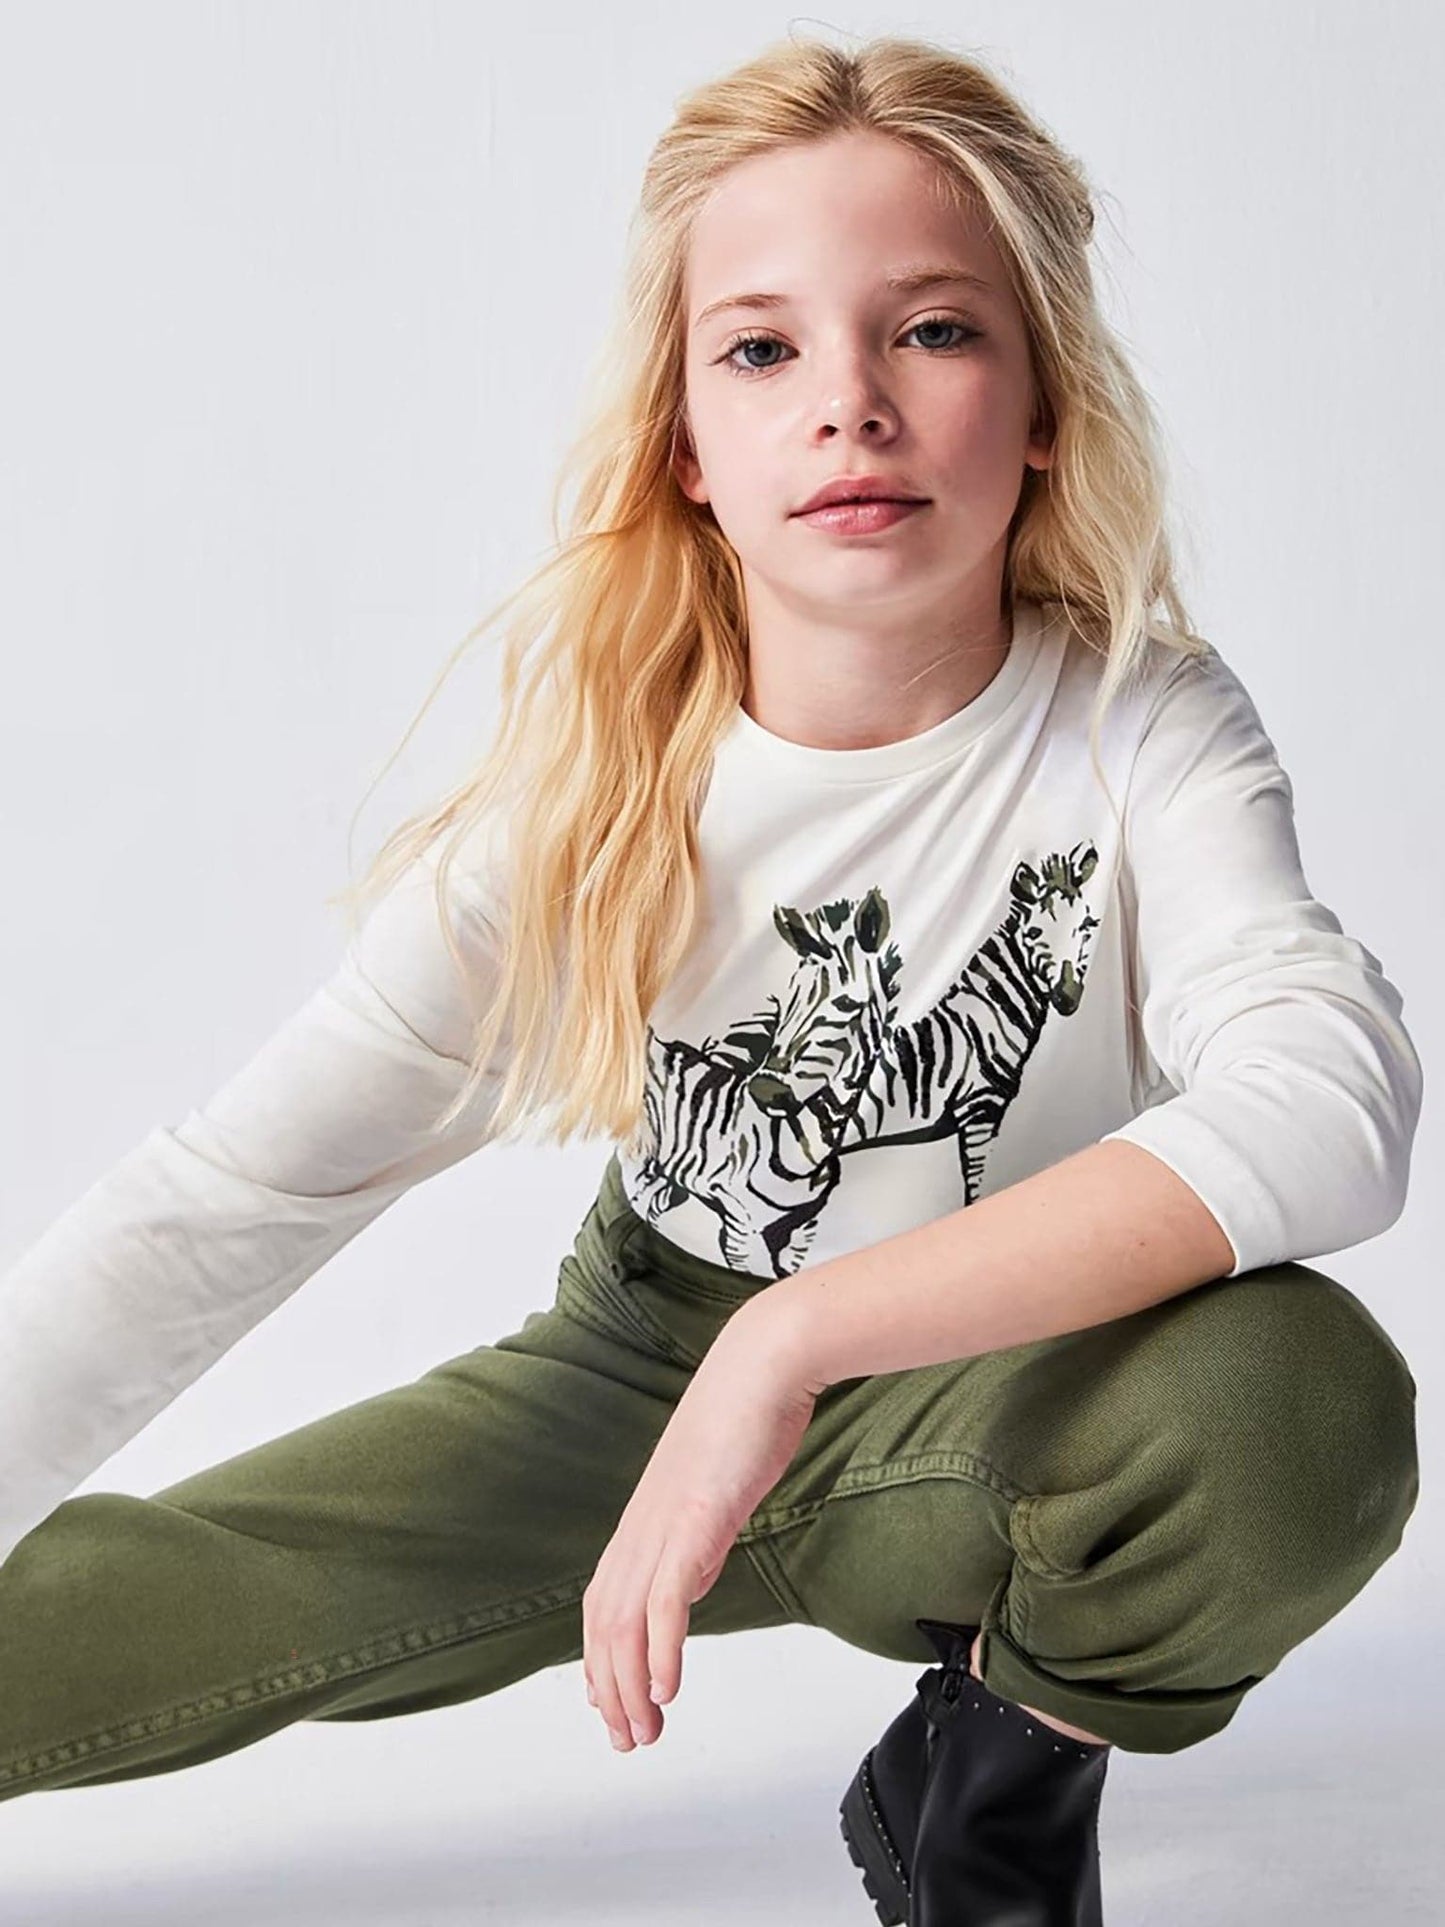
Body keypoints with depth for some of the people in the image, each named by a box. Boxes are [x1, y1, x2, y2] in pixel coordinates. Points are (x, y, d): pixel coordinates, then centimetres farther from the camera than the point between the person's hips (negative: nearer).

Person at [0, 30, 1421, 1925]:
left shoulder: (1144, 727, -18)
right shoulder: (595, 795, -14)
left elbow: (1330, 1096, -37)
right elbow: (220, 1202, -18)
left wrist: (798, 1336, -41)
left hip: (996, 1410, -1)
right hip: (653, 1373, 1)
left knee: (1300, 1395, -35)